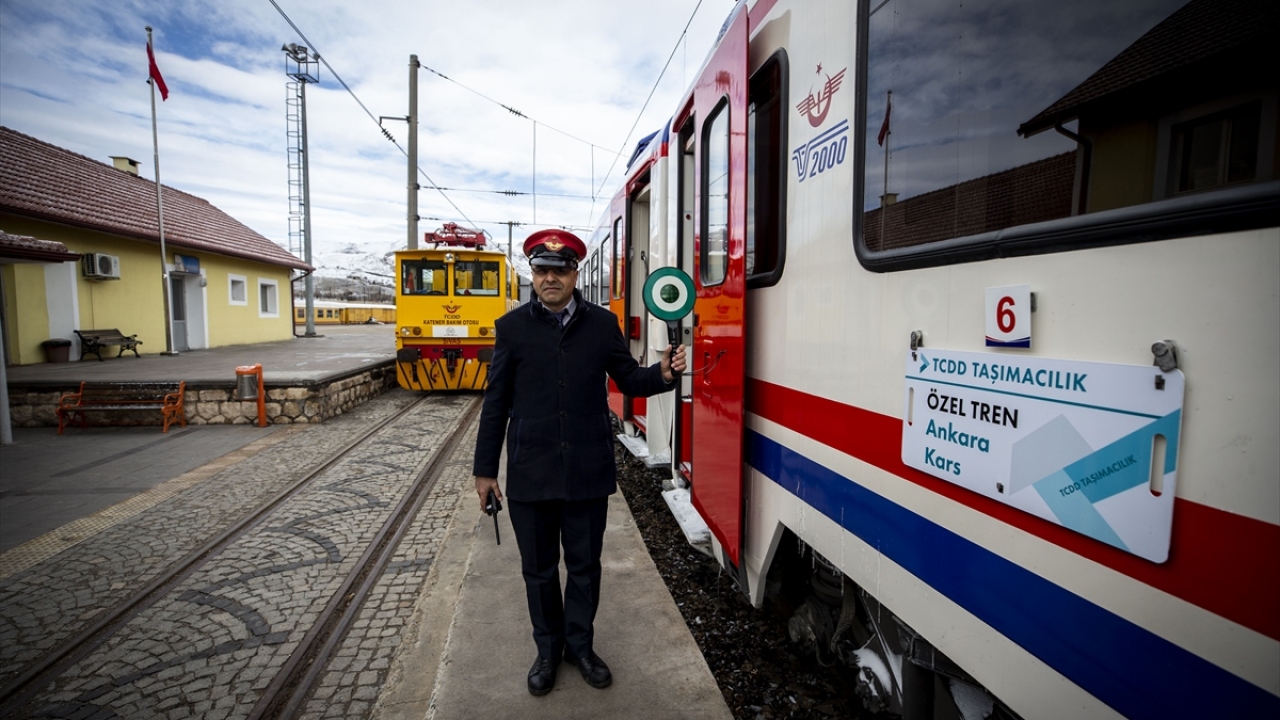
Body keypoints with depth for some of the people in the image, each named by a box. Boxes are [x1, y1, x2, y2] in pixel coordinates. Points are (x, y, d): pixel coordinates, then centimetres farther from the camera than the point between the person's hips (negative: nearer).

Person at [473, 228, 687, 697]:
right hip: (530, 476, 0)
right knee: (539, 569, 16)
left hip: (589, 473, 1)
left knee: (584, 566, 16)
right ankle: (548, 649, 39)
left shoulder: (603, 324, 1)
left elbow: (628, 379, 7)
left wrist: (663, 374, -15)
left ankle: (580, 645, 39)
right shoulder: (512, 327, -1)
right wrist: (485, 469, 2)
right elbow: (496, 403, 1)